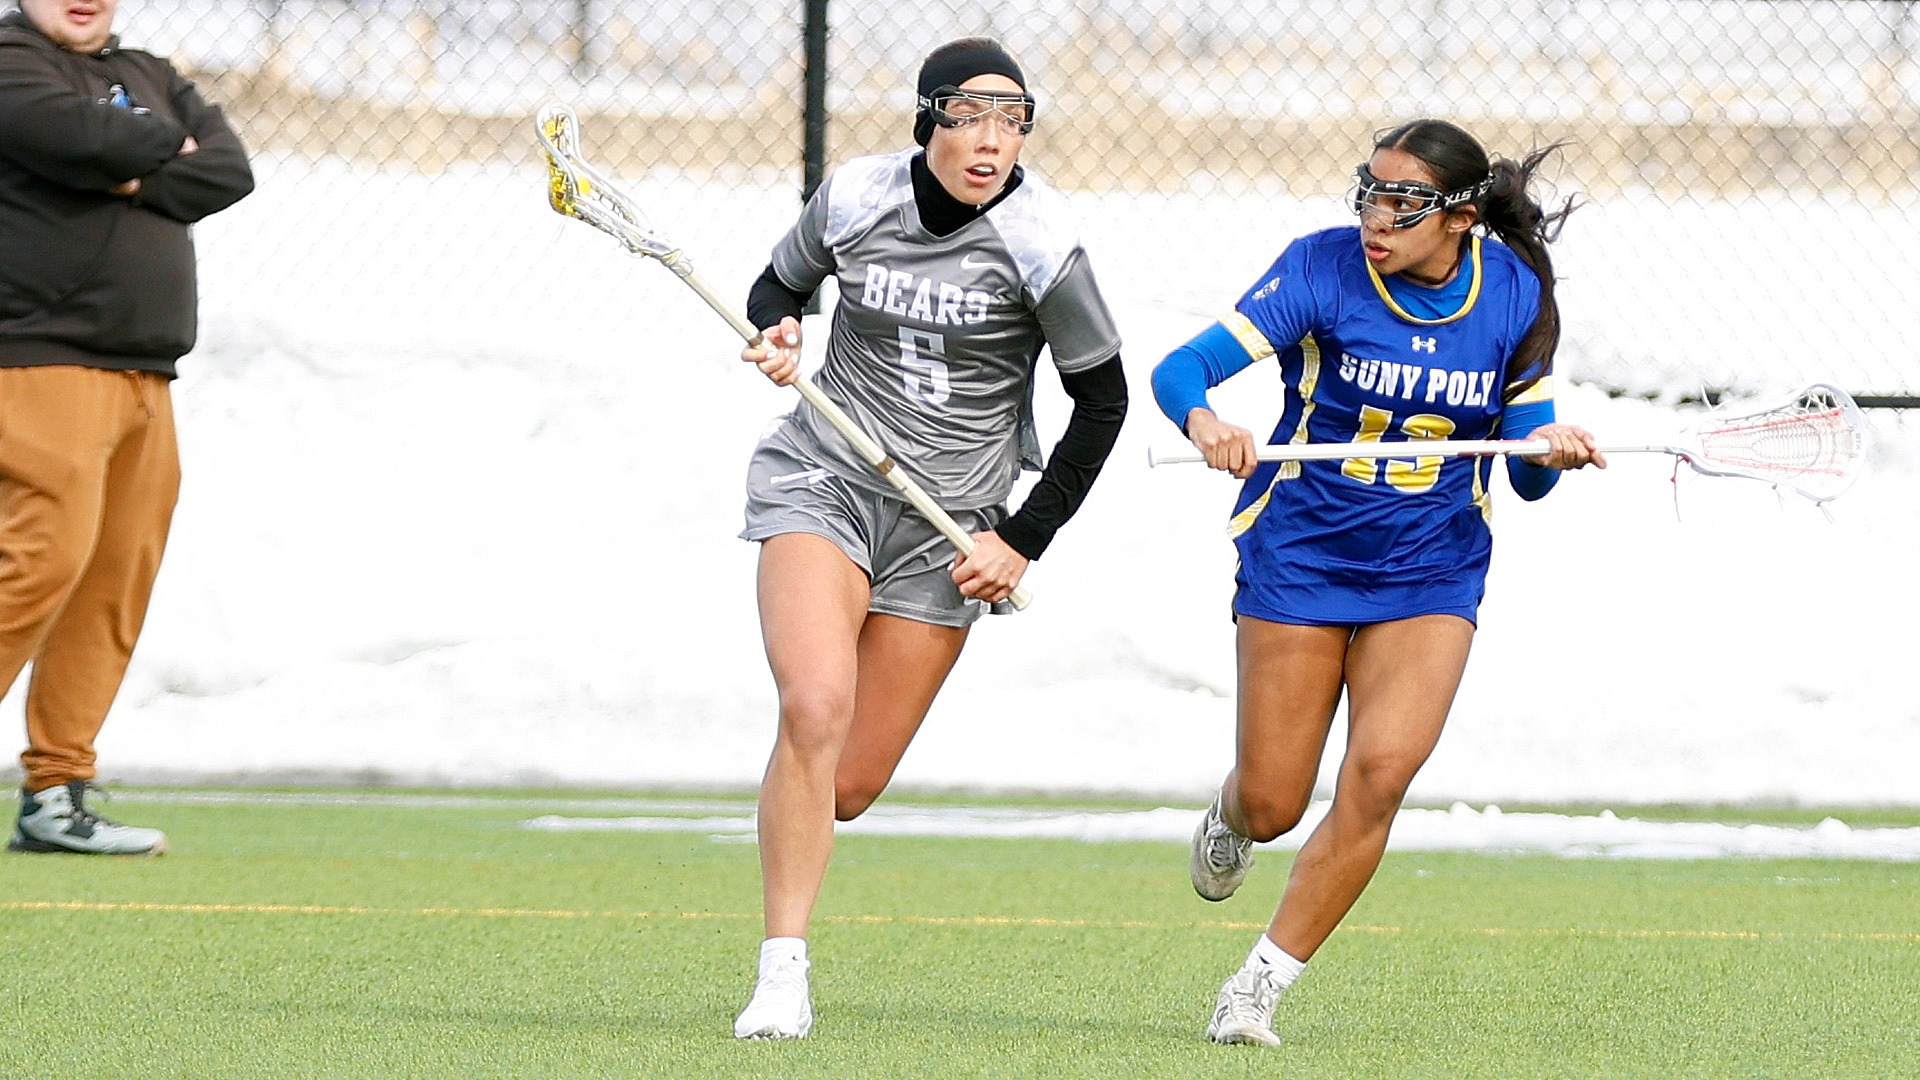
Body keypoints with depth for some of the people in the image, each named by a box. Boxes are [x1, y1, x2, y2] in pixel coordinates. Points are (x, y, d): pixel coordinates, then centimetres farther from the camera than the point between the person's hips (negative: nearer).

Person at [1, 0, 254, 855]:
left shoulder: (150, 80, 21)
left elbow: (229, 171, 7)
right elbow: (83, 138, -19)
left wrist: (138, 182, -9)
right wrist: (164, 145, 0)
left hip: (144, 378, 7)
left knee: (118, 581, 3)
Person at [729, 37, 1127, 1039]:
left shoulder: (1039, 245, -12)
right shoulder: (852, 197, -6)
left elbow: (1102, 401, -1)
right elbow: (777, 287, 15)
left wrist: (1023, 541, -2)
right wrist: (777, 332, -9)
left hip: (948, 523, 0)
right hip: (821, 478, 0)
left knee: (851, 784, -2)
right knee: (815, 706, -25)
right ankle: (781, 974, -20)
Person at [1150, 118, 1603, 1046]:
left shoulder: (1515, 294, -6)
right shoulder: (1322, 268, -13)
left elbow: (1528, 478, 1)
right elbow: (1181, 368, -19)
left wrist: (1552, 450, -22)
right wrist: (1204, 421, -41)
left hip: (1431, 574, 1)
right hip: (1300, 555, -1)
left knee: (1381, 769, -20)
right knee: (1272, 806, 1)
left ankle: (1260, 985, -7)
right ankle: (1228, 820, 42)